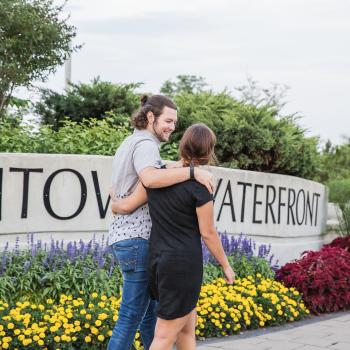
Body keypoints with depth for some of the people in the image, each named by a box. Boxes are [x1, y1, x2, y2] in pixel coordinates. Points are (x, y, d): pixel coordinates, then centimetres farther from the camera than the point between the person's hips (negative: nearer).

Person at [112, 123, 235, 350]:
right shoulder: (199, 185, -14)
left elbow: (128, 206, 5)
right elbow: (208, 234, -9)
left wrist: (114, 206, 28)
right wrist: (226, 265, 4)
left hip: (159, 260, 7)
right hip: (184, 264, -7)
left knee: (187, 327, 19)